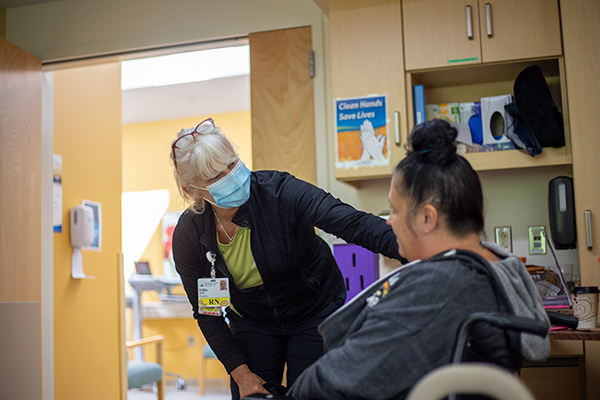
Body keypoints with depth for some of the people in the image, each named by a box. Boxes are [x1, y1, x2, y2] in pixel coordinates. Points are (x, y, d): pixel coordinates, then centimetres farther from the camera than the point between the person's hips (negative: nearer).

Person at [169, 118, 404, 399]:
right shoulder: (188, 236, -17)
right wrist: (240, 373, -11)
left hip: (315, 314, -2)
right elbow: (206, 313, -6)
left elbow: (354, 224, -39)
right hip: (251, 322, 2)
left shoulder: (278, 191, -27)